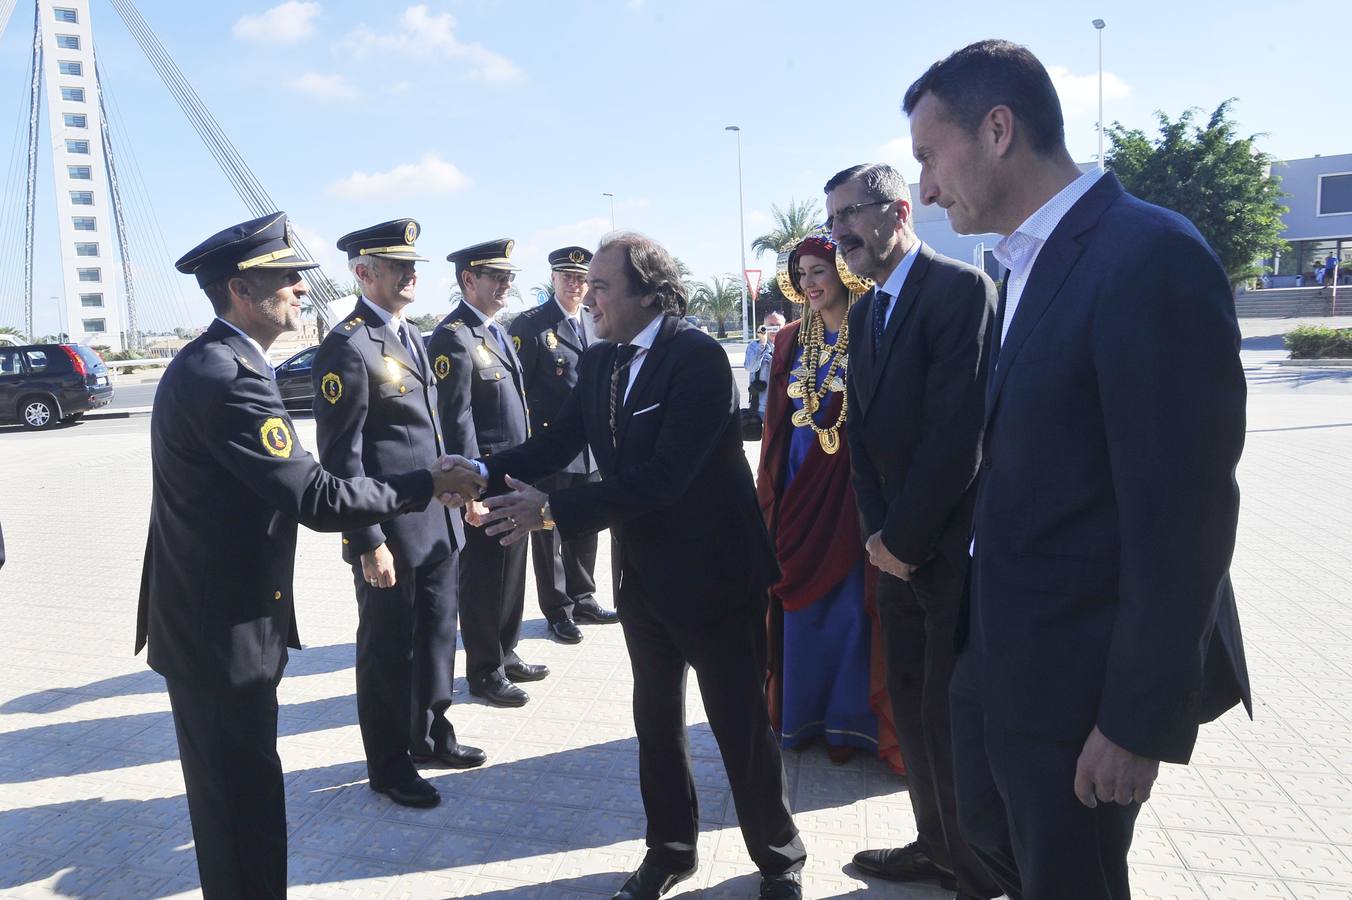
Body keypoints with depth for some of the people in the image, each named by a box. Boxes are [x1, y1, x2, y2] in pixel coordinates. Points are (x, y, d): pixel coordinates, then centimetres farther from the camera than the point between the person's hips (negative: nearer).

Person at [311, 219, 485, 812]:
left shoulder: (410, 335, 12)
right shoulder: (347, 347, -15)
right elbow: (340, 455, -17)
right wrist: (368, 542, -18)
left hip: (438, 524, 8)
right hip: (391, 533, -8)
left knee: (435, 636, 20)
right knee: (388, 649, 8)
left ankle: (430, 737, 39)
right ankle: (389, 766, 26)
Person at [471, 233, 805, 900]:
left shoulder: (699, 357, -20)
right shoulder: (599, 362, 4)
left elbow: (664, 474, -28)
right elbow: (558, 442, -2)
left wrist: (552, 509, -28)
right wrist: (487, 473, -18)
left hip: (714, 575, -7)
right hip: (644, 576, 7)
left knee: (741, 726, 8)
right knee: (656, 721, 19)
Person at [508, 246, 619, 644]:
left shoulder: (597, 323, 9)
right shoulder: (529, 325, -8)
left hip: (591, 447, 6)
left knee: (585, 528, 16)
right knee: (549, 531, 6)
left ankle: (582, 599, 32)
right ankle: (558, 610, 19)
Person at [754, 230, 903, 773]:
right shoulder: (791, 339, 9)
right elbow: (775, 423, 10)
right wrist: (770, 491, 7)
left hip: (851, 486, -5)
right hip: (798, 488, 5)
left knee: (851, 606, 4)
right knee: (801, 604, 12)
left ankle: (849, 720, 21)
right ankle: (803, 713, 28)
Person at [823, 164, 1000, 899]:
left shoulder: (961, 288, -14)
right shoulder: (865, 311, 12)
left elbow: (959, 431, -21)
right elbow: (862, 430, 10)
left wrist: (902, 538, -15)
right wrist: (877, 533, -3)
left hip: (955, 546, -8)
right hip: (899, 547, 8)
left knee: (950, 714, 3)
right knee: (910, 702, 17)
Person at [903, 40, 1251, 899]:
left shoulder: (1150, 255, -21)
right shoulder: (1031, 264, 7)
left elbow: (1182, 513, -23)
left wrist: (1140, 719, -19)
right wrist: (979, 628, 14)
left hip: (1079, 671, -8)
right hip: (999, 651, 8)